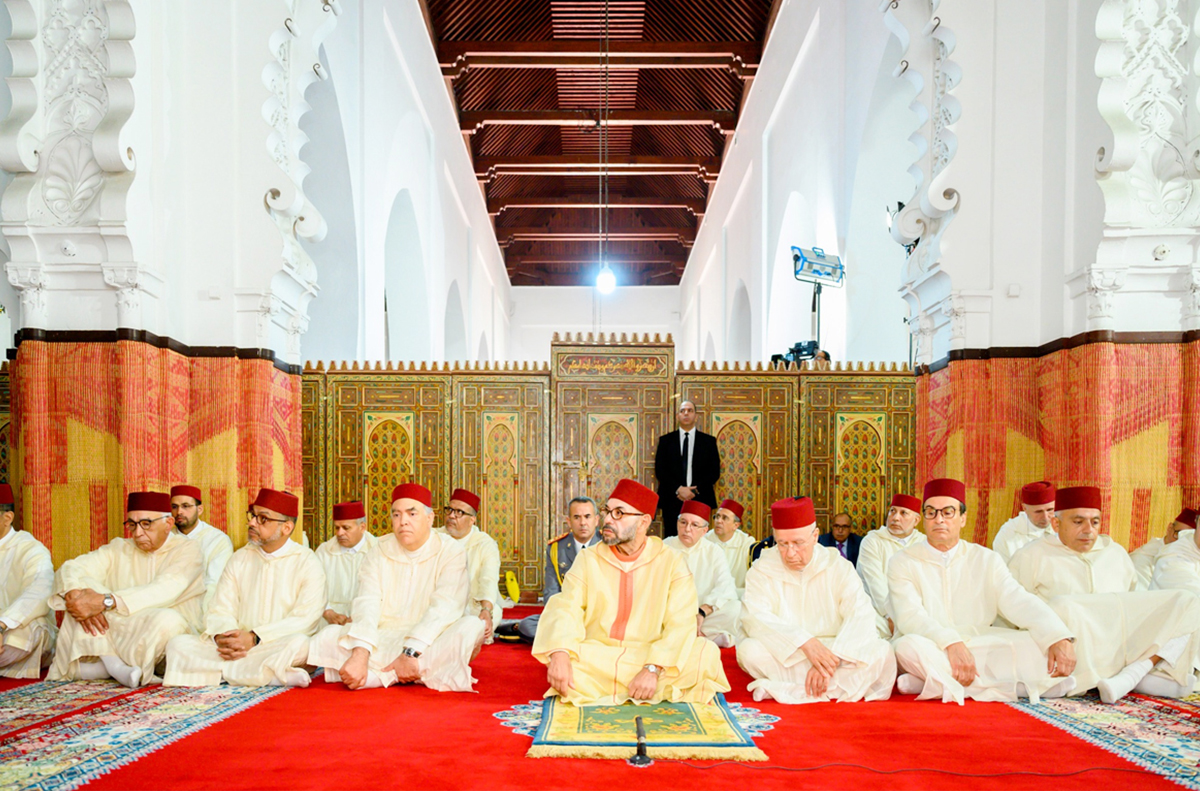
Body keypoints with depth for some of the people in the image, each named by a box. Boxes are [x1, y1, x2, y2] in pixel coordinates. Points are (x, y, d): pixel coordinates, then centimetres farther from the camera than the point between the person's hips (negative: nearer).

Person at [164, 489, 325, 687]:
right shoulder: (240, 559, 15)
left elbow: (306, 619, -11)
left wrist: (255, 638, -20)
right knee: (179, 644, -17)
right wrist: (221, 637, -15)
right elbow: (220, 610, 8)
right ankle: (269, 676, -24)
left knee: (299, 643, -36)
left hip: (278, 648, -6)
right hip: (236, 647, 6)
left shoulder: (307, 561, 1)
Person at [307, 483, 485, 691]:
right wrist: (360, 654, -25)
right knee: (328, 637, -20)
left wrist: (411, 652, -28)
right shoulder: (380, 551, 5)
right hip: (383, 640, 3)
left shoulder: (451, 551, -4)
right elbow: (366, 604, -8)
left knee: (472, 627, -31)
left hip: (431, 643, -3)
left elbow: (444, 609, -16)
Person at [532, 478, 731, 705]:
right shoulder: (588, 560, 6)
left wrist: (654, 668, -26)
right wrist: (559, 654, -27)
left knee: (706, 653, -26)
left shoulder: (672, 563, 0)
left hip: (648, 658, 0)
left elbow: (680, 625, -10)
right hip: (596, 659, 0)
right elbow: (566, 609, -7)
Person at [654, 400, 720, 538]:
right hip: (672, 500, 0)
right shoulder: (665, 440, 11)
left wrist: (695, 490, -8)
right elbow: (659, 470, 4)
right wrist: (678, 489, -10)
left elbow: (715, 471, 5)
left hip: (700, 500, 0)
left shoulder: (709, 441, 10)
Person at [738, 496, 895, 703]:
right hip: (785, 659, -1)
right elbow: (755, 618, -16)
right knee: (749, 650, -30)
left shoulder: (838, 566, 1)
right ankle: (838, 689, -24)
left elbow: (861, 616, -11)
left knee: (881, 651, -24)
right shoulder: (762, 570, -1)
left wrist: (832, 659, -26)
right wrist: (804, 642, -29)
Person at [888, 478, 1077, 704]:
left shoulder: (987, 560, 11)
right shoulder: (902, 562, 2)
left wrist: (1060, 639, -21)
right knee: (910, 646, -36)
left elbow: (1019, 603, -3)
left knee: (1038, 643, -18)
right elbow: (909, 615, -13)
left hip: (979, 650, 2)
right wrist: (951, 643, -30)